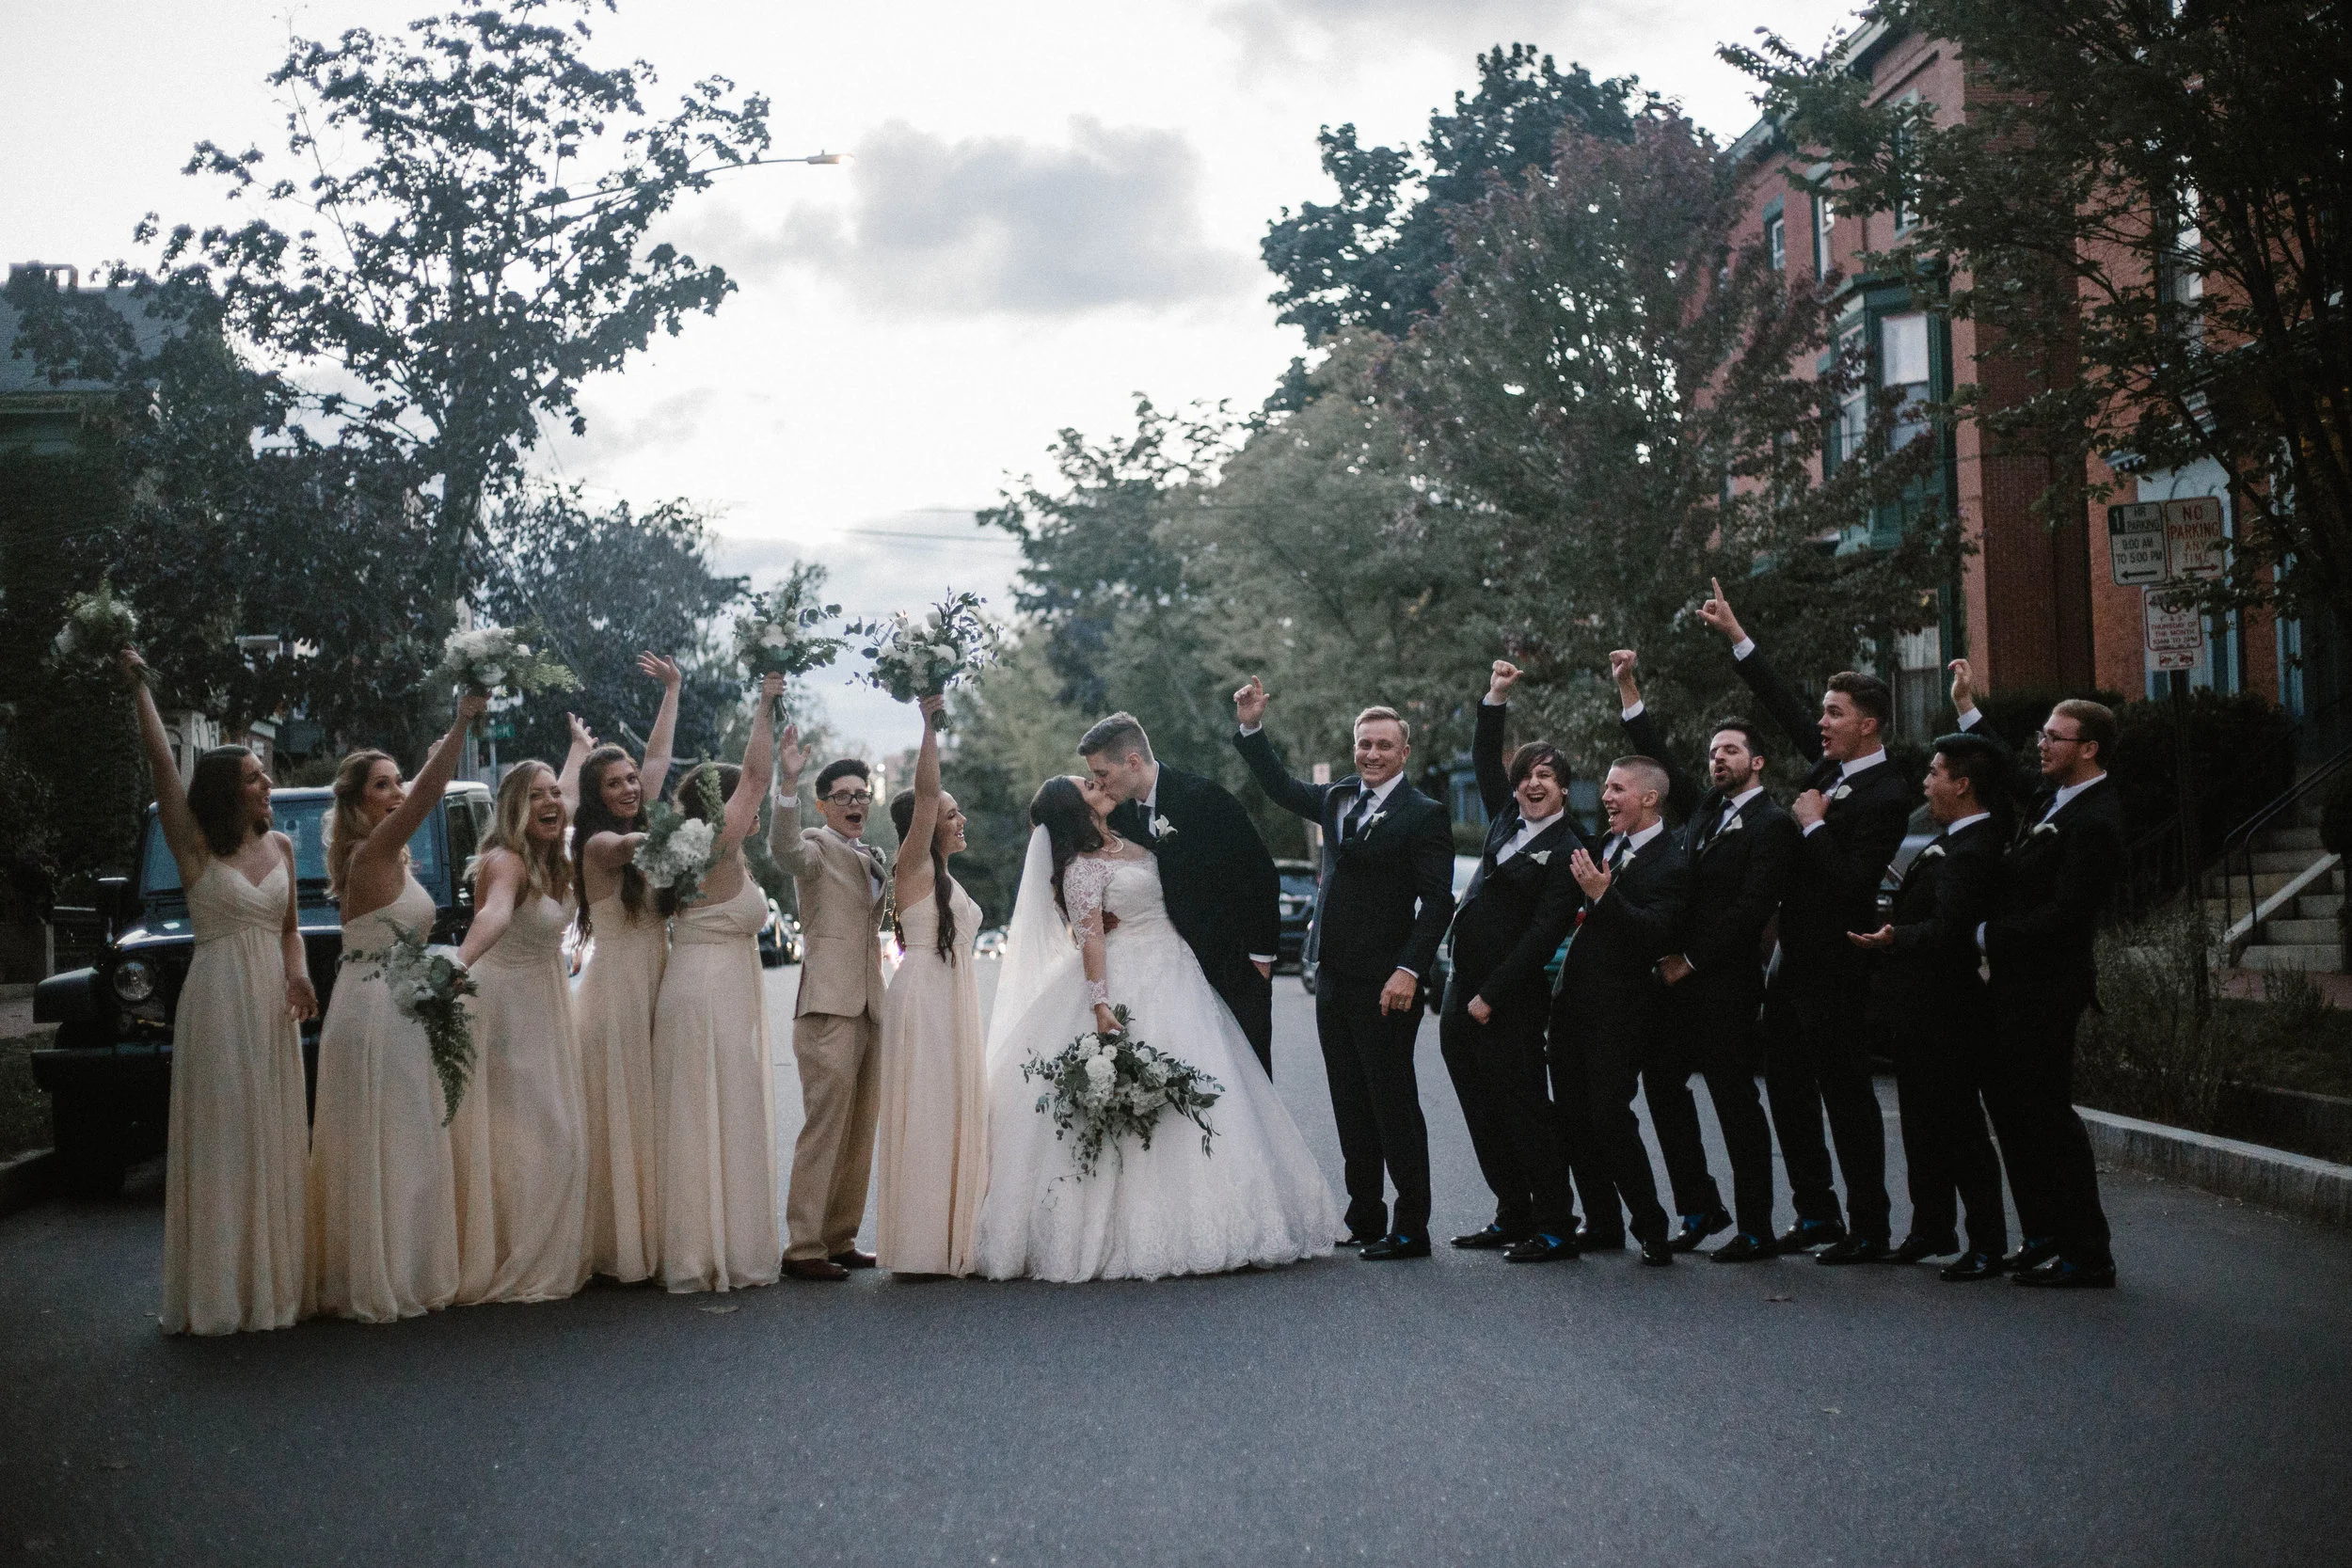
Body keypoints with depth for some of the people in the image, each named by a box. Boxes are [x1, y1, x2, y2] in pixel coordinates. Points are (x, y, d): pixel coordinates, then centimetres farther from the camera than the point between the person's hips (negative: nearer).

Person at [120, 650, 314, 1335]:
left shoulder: (280, 844, 10)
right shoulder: (195, 847, -4)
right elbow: (162, 764, -13)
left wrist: (298, 972, -3)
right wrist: (139, 689, -13)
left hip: (272, 1002, 5)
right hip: (218, 1000, -5)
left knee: (275, 1137, 8)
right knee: (220, 1139, -2)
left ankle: (274, 1278, 16)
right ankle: (219, 1290, 4)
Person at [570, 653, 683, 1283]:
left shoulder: (638, 833, 13)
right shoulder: (599, 843, -9)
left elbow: (658, 757, 22)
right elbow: (636, 843, -31)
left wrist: (672, 690, 29)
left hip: (653, 985, 8)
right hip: (615, 987, -8)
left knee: (651, 1113, 5)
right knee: (618, 1117, -6)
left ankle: (649, 1237, 7)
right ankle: (618, 1247, -3)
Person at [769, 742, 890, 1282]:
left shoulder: (873, 858, 20)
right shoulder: (816, 847, -4)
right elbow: (783, 846, -29)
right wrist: (789, 782, -42)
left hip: (869, 1009, 8)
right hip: (828, 1007, -8)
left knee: (860, 1133, 11)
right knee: (825, 1127, -10)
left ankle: (840, 1241, 19)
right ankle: (803, 1248, -7)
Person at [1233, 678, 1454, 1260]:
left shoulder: (1424, 815, -8)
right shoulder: (1338, 799, 12)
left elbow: (1438, 901, -14)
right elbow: (1280, 787, 27)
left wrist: (1409, 971, -22)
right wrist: (1252, 729, 15)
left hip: (1385, 983, -7)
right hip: (1333, 977, 7)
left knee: (1394, 1104, -1)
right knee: (1351, 1105, 12)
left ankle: (1411, 1228, 5)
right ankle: (1364, 1218, 21)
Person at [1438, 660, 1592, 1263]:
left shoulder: (1565, 851, -10)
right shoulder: (1507, 819, 11)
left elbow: (1543, 934, -15)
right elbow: (1484, 760, 25)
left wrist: (1491, 996, -16)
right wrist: (1496, 699, 14)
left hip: (1509, 999, -8)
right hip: (1464, 989, 8)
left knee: (1524, 1110, -3)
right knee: (1483, 1112, 11)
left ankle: (1555, 1228, 5)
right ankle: (1512, 1216, 20)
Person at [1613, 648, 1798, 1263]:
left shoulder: (1772, 825, -9)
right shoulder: (1706, 809, 14)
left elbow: (1751, 907, -17)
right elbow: (1659, 759, 16)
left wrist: (1689, 959, -14)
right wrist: (1627, 687, 8)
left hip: (1725, 982, -8)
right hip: (1680, 978, 8)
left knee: (1735, 1099, -4)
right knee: (1661, 1080, 10)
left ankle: (1756, 1229, 4)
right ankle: (1700, 1207, 20)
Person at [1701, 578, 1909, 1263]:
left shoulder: (1887, 797, -16)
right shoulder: (1830, 764, 8)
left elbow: (1851, 881, -23)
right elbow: (1784, 705, 18)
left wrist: (1812, 823, -14)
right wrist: (1736, 636, 17)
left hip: (1835, 967, -9)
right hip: (1796, 957, 9)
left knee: (1846, 1091, -1)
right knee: (1787, 1086, 13)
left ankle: (1870, 1227, 9)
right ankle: (1815, 1214, 23)